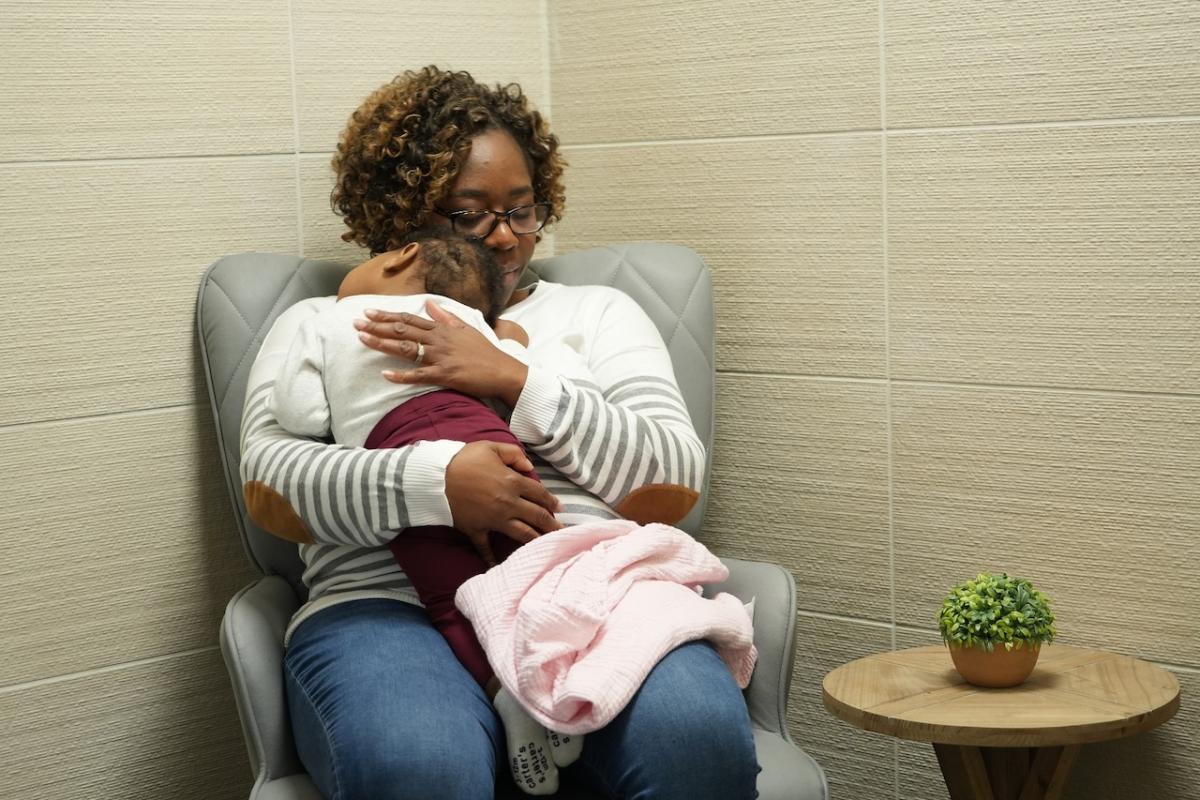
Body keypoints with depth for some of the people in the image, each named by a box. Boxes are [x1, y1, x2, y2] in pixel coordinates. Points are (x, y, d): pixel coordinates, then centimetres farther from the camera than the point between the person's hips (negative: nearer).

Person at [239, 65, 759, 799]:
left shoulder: (597, 312, 25)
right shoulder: (319, 326, 21)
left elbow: (677, 474, 10)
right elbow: (269, 486, 4)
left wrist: (516, 380, -4)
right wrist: (436, 483, -15)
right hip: (391, 605, -2)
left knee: (698, 736, -34)